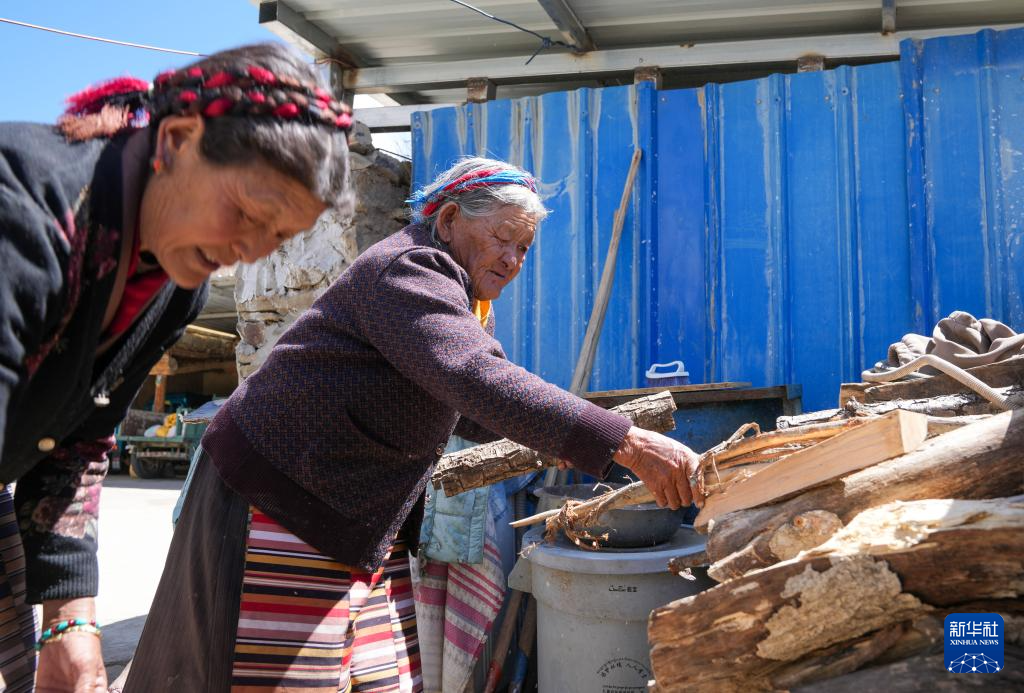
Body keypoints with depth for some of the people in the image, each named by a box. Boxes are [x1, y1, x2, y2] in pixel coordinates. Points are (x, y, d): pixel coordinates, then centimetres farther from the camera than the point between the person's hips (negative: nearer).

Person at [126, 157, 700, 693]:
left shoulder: (463, 298, 13)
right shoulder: (409, 270, -20)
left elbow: (465, 413, 21)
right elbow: (475, 379, -37)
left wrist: (555, 439, 7)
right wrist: (625, 442, -41)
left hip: (363, 530, 10)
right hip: (282, 508, -9)